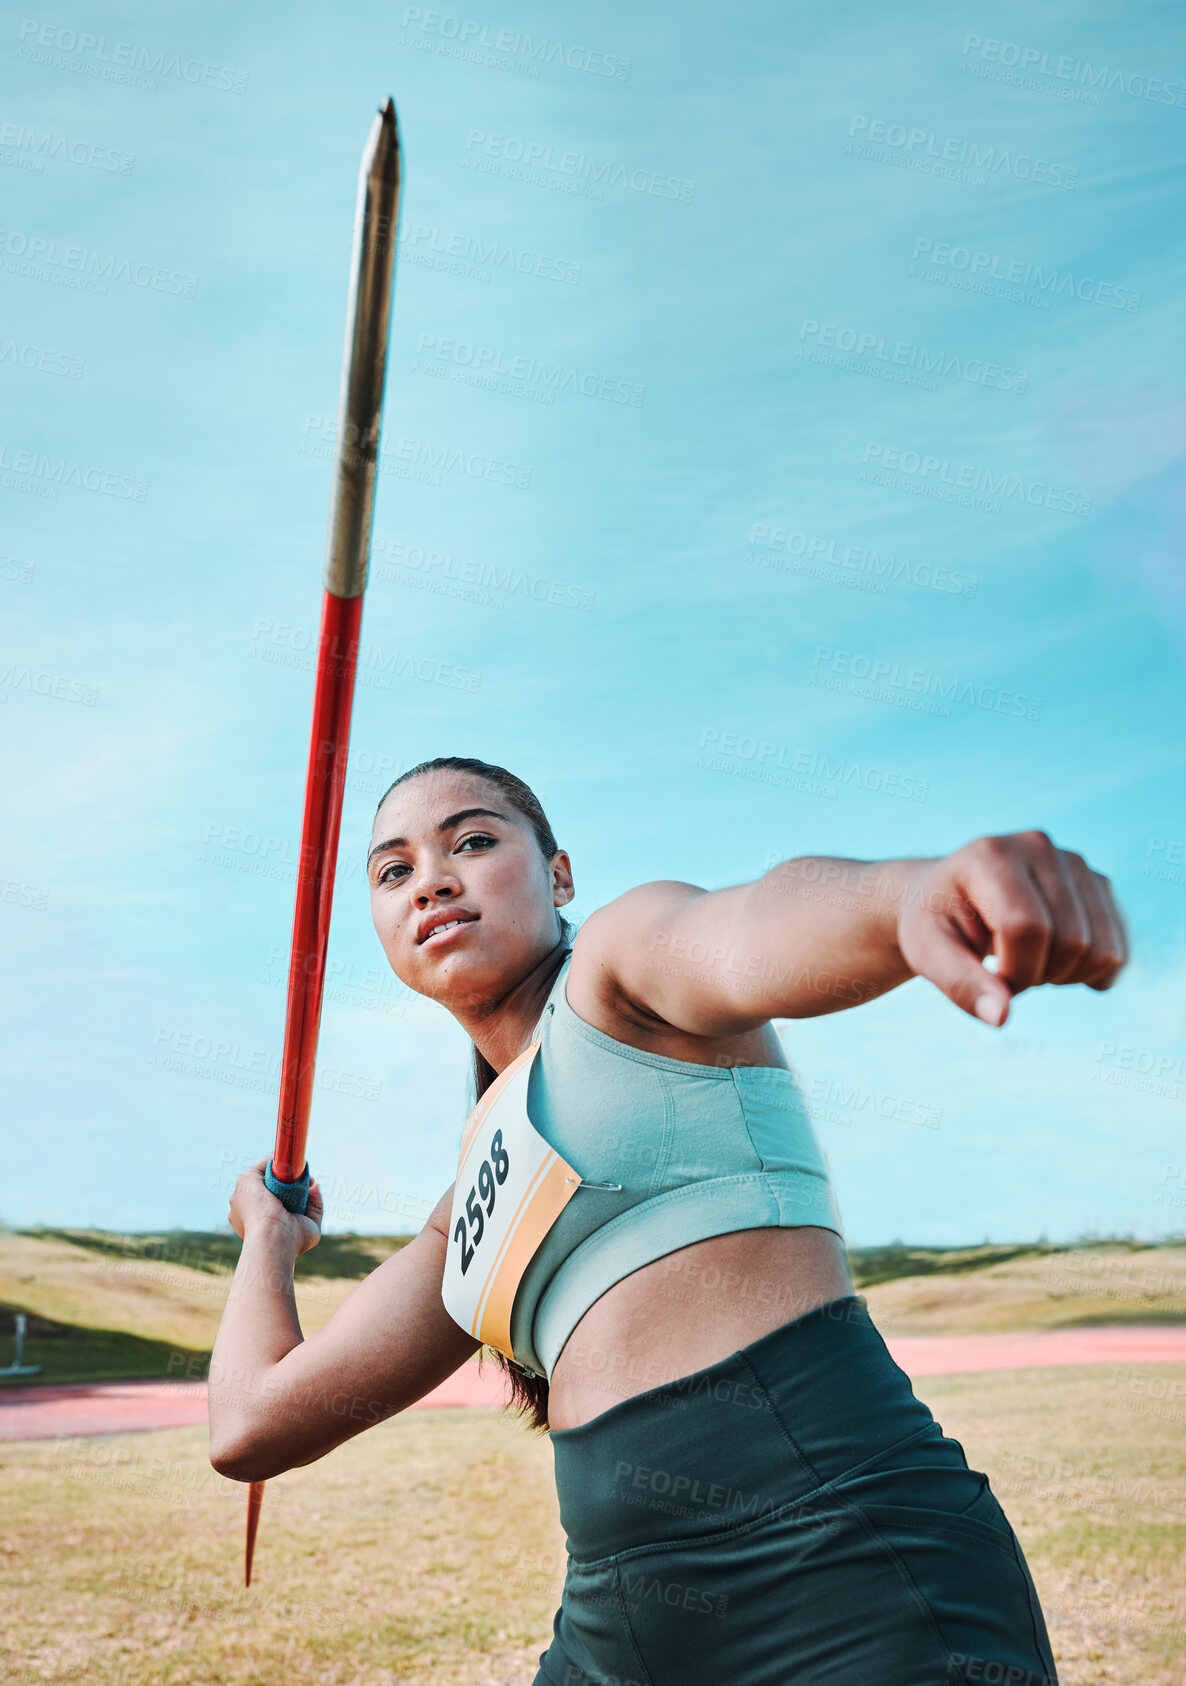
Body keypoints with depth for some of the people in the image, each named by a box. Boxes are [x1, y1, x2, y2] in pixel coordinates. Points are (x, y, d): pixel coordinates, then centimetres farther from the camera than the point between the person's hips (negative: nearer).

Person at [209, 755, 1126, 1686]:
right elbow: (254, 1424, 20)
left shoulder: (630, 945, 0)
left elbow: (766, 925, -25)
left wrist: (917, 891, -47)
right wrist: (269, 1233, 35)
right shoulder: (478, 1203, 19)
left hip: (850, 1573, -7)